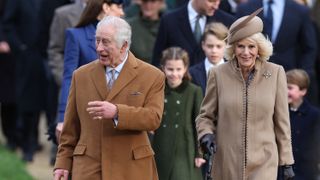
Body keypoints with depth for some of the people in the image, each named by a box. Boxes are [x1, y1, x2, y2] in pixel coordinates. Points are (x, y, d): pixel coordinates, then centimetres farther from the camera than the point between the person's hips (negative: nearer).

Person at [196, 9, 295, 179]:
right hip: (227, 163, 2)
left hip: (263, 163, -1)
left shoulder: (275, 73, -2)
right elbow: (206, 115, 8)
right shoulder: (218, 74, -2)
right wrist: (206, 134, -13)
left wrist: (286, 161, 5)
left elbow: (281, 121, 3)